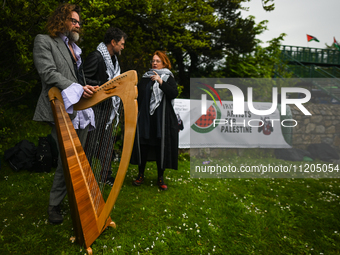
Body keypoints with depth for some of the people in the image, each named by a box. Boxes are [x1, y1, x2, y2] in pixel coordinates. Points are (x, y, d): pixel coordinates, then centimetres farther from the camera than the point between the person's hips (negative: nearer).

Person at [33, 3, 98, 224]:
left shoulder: (74, 47, 24)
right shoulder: (44, 41, 1)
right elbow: (49, 73, -13)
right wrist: (78, 89, -23)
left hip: (81, 111, 7)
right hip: (62, 111, -7)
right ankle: (55, 206, 7)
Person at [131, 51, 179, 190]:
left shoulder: (169, 78, 6)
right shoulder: (145, 78, 14)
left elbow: (174, 94, -12)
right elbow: (138, 95, 19)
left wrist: (161, 82, -21)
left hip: (162, 119, -2)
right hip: (145, 118, 3)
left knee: (161, 147, 1)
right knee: (143, 145, 4)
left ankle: (160, 177, 14)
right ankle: (140, 175, 19)